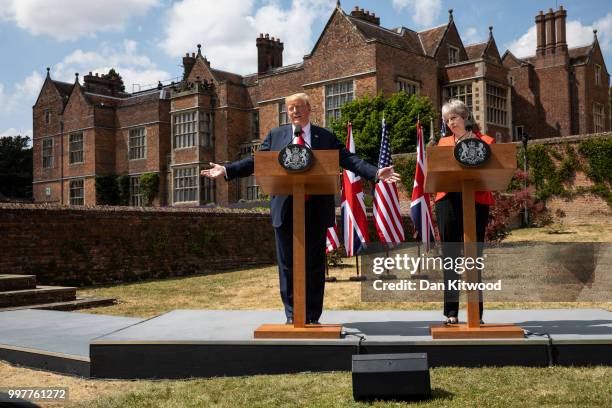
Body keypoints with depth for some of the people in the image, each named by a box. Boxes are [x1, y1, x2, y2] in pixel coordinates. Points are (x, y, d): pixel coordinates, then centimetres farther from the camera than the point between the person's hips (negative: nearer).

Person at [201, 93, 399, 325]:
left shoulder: (326, 137, 7)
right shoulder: (275, 135, 11)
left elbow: (348, 160, 1)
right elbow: (255, 161, 9)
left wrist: (376, 173, -12)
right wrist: (227, 171, -2)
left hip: (316, 210, -1)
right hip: (285, 209, 1)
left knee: (314, 264, 5)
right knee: (287, 263, 5)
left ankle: (312, 316, 15)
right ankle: (292, 314, 16)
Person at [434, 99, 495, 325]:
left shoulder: (485, 141, 8)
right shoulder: (443, 142, 17)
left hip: (477, 202, -2)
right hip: (449, 202, 2)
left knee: (475, 257, 2)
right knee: (450, 256, 2)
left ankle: (476, 313, 8)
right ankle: (451, 312, 6)